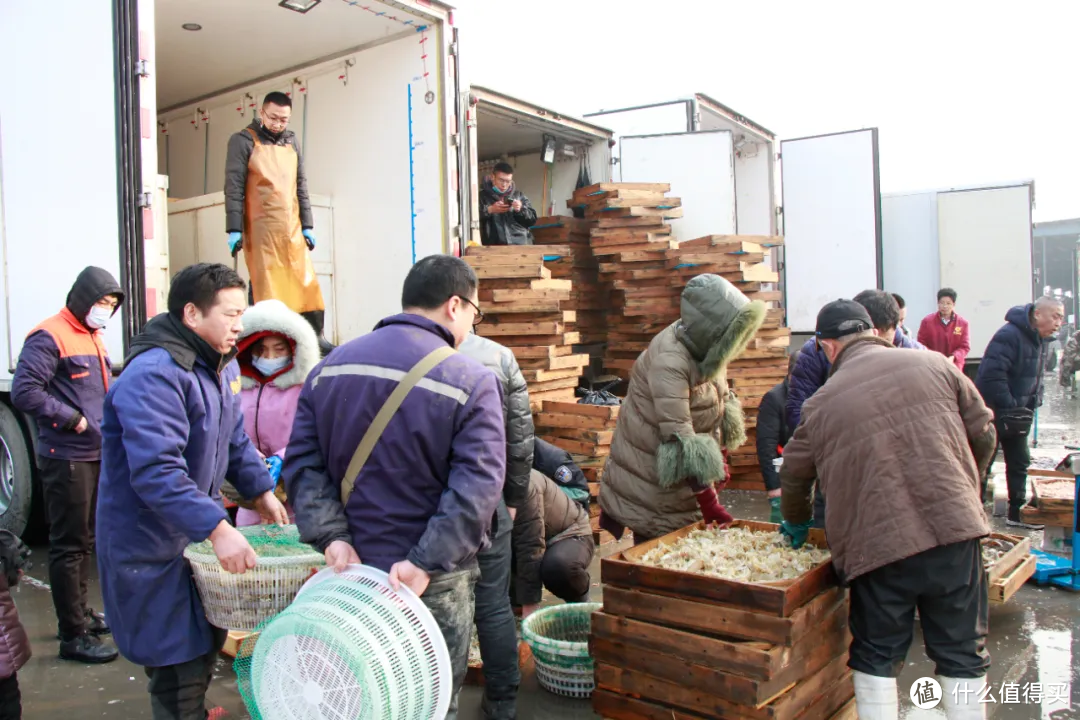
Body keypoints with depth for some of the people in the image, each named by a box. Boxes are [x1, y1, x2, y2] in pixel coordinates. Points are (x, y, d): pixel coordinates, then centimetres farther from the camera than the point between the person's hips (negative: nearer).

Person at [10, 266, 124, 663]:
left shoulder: (94, 338, 16)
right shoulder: (49, 337, -13)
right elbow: (24, 392, -20)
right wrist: (73, 419, -18)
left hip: (95, 455, 9)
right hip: (66, 459, -9)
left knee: (86, 540, 19)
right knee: (69, 545, -2)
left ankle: (80, 612, 33)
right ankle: (73, 635, 6)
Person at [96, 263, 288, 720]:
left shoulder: (222, 364, 6)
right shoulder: (154, 374, -26)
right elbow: (156, 472, -35)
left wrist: (260, 490, 13)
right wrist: (218, 529, -38)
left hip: (199, 530, 9)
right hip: (150, 544, -9)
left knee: (208, 643, 21)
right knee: (178, 668, -1)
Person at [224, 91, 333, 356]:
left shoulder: (291, 141, 15)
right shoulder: (243, 141, 1)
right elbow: (234, 187, -4)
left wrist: (307, 225, 10)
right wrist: (234, 229, -10)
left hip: (292, 230, 4)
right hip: (260, 230, -4)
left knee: (307, 284, 1)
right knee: (265, 287, -3)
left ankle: (316, 336, 7)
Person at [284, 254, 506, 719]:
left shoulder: (329, 367, 3)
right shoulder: (472, 381, -13)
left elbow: (303, 461, -2)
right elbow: (477, 487, -22)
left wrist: (330, 535, -9)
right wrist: (425, 562, -22)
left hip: (351, 566, 5)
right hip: (433, 584, -4)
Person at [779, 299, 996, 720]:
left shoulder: (820, 403, 8)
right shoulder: (933, 365, 8)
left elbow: (793, 477, 16)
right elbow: (983, 434, 11)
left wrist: (797, 524, 36)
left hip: (876, 545, -1)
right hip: (954, 529, 1)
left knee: (876, 657, 14)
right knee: (961, 652, 15)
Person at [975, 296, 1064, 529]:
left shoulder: (1040, 340, 8)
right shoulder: (1009, 335, -23)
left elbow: (1036, 377, 17)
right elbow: (992, 374, -31)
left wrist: (1033, 403, 1)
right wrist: (1010, 406, -27)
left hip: (1015, 413, 10)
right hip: (992, 412, -9)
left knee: (1020, 462, 16)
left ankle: (1017, 512, 28)